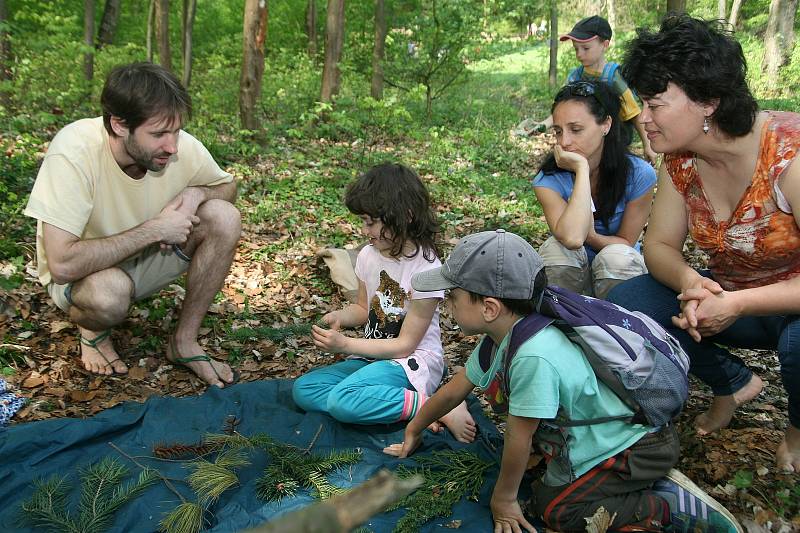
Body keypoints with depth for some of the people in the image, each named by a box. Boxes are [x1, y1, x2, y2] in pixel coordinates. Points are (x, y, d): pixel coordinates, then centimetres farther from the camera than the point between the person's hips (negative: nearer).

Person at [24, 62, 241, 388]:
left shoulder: (182, 146, -20)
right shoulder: (73, 151, -31)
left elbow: (228, 186, 3)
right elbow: (62, 264, -37)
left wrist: (195, 194, -21)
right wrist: (154, 229, -33)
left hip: (147, 260, 5)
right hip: (82, 273, -4)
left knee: (224, 217, -20)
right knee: (109, 291, -40)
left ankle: (184, 343, -6)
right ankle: (93, 330, 1)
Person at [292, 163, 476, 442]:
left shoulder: (425, 268, -19)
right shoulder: (369, 255, 1)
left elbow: (405, 344, -16)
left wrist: (344, 345, -20)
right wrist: (341, 316, -6)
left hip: (411, 361, -8)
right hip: (374, 356, 8)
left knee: (342, 400, -31)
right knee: (302, 390, -11)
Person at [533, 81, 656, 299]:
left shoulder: (638, 174, -17)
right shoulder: (548, 180, -18)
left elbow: (626, 241, -6)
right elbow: (572, 238, -37)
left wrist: (590, 236, -28)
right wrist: (582, 168, -32)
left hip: (622, 273, 0)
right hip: (570, 274, 0)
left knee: (616, 256, -31)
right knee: (556, 247, -29)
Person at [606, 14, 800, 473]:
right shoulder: (681, 161, -10)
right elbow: (660, 245, -3)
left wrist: (737, 305, -33)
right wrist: (689, 282, -25)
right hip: (728, 297, 6)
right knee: (624, 304, -12)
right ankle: (735, 383, 12)